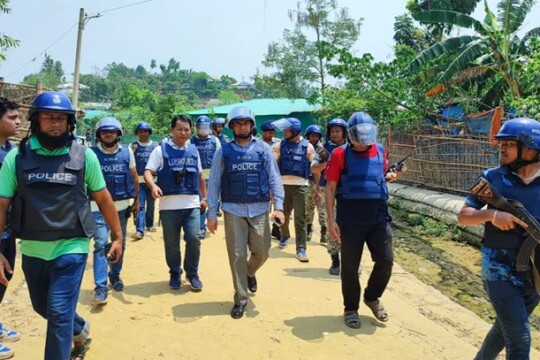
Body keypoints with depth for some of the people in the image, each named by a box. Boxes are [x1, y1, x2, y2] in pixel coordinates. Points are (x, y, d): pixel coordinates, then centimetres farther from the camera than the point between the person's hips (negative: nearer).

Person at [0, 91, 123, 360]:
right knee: (42, 306, 22)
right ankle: (80, 329, 51)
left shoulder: (84, 156, -4)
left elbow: (102, 197, 4)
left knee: (59, 313, -5)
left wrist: (117, 235, 6)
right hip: (32, 249, 3)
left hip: (72, 248, -3)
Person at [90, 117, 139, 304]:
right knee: (101, 244, -10)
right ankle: (100, 287, -7)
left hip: (122, 206, 3)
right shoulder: (92, 153, -5)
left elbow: (134, 177, 9)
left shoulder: (127, 152, 1)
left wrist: (136, 199, 11)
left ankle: (115, 275, 35)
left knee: (120, 243, 14)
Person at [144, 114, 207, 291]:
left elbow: (200, 175, 19)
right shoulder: (161, 150, 0)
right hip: (169, 205, -2)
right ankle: (175, 274, 28)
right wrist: (153, 186, -28)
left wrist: (204, 197, 17)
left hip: (192, 204, 2)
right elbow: (148, 172, -7)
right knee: (171, 243, 8)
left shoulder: (193, 150, 11)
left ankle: (192, 274, 14)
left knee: (193, 239, -6)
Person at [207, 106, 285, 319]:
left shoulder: (263, 149, 4)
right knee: (237, 255, 3)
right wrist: (212, 213, -2)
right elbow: (214, 183, 2)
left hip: (259, 210, 1)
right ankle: (240, 299, 18)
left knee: (262, 252, 5)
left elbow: (274, 179, 2)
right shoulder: (223, 151, 3)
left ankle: (250, 273, 40)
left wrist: (279, 206, -8)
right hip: (233, 210, -1)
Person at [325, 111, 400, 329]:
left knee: (386, 260, 4)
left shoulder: (379, 151, 7)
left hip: (379, 216, 4)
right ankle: (351, 309, 25)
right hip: (350, 218, -3)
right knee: (350, 266, 7)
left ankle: (372, 297, 31)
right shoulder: (340, 154, -6)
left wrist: (391, 176, 0)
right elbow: (330, 187, -4)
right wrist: (330, 219, -10)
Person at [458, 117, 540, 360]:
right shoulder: (492, 178, -5)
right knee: (520, 339, -6)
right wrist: (491, 214, -22)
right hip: (499, 268, -3)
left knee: (506, 328, 22)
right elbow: (463, 216, -4)